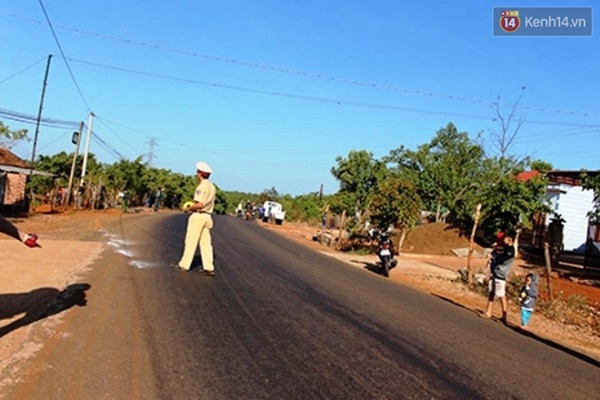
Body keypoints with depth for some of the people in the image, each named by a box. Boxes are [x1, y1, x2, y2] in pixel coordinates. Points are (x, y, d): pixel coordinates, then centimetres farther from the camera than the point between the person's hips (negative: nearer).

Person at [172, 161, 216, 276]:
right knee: (206, 242, 7)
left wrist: (188, 208, -6)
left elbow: (199, 204, -21)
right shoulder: (212, 187, 13)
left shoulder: (201, 186, -13)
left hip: (198, 215, -8)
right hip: (207, 216, 8)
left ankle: (184, 265, 8)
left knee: (191, 241, 0)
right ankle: (209, 268, 5)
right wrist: (192, 207, 16)